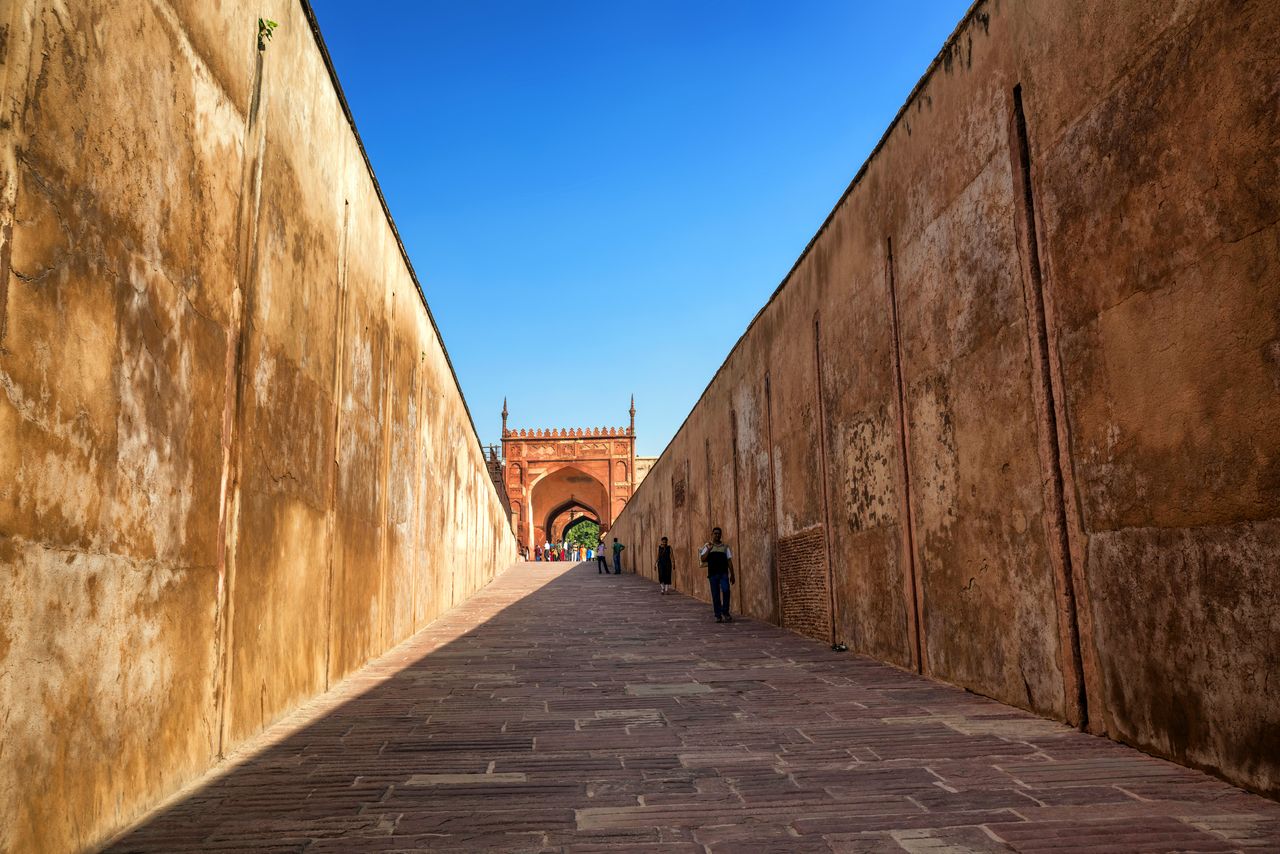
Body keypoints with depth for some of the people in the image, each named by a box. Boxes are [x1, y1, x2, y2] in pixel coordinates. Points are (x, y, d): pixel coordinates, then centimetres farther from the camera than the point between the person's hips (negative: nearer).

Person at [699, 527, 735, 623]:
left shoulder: (725, 546, 10)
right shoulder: (707, 546, 8)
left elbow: (729, 561, 11)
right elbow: (703, 559, -1)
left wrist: (732, 575, 7)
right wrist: (709, 549, -13)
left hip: (723, 573, 0)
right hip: (712, 574, 0)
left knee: (726, 590, -19)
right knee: (715, 595, 2)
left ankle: (725, 612, -3)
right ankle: (718, 615, 11)